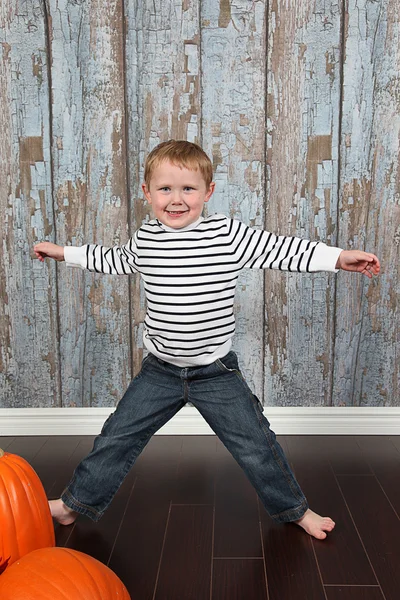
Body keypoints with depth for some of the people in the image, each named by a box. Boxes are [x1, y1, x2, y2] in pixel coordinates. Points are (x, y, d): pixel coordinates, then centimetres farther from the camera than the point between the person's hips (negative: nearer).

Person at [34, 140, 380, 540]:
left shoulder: (229, 235, -13)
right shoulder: (144, 239, -3)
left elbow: (281, 250, -8)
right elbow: (114, 260, 18)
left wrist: (338, 257, -14)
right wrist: (64, 252, 24)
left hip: (216, 373, -2)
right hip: (160, 371, 3)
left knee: (255, 446, 7)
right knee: (117, 437, 11)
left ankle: (294, 509, 33)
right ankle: (76, 503, 34)